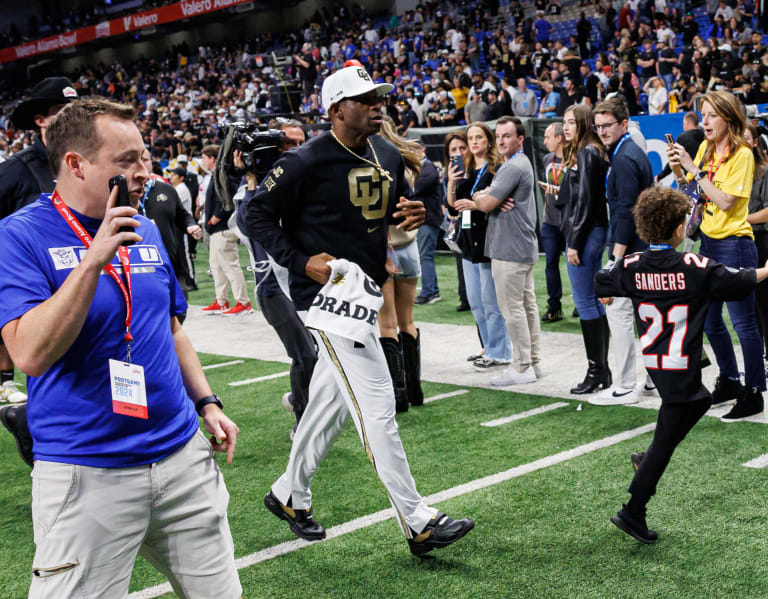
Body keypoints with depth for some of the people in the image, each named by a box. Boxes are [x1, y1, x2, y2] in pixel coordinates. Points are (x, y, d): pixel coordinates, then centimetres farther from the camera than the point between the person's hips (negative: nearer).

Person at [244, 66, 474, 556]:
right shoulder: (307, 162, -13)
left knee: (331, 402, 17)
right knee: (377, 405, -10)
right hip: (327, 294, -8)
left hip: (368, 292, 8)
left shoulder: (389, 157, 10)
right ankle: (418, 522, -5)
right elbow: (257, 213, -8)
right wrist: (301, 261, -18)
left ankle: (290, 495, 35)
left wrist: (411, 217, 0)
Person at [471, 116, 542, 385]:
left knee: (512, 308, -6)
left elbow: (486, 204, -19)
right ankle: (532, 362, 20)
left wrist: (476, 197, 3)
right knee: (527, 304, 13)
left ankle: (521, 367, -2)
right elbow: (491, 193, 16)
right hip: (523, 247, 11)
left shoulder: (513, 168, -17)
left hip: (510, 249, -11)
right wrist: (483, 196, -7)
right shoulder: (522, 163, 19)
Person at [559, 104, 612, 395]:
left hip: (585, 234, -10)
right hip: (596, 232, 10)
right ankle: (602, 369, 17)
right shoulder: (592, 153, 16)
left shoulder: (586, 154, -12)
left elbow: (584, 200, -17)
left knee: (585, 302, -6)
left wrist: (574, 243, -16)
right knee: (595, 302, 11)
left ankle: (596, 371, -2)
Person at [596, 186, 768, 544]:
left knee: (699, 400, 29)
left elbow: (600, 284, 14)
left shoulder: (631, 266, -3)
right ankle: (633, 513, 4)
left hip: (652, 363, 6)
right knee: (666, 439, 1)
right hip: (680, 370, -6)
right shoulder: (694, 267, -15)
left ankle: (648, 459, 28)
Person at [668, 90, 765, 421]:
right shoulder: (705, 148, 8)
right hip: (709, 242, 8)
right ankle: (729, 381, 32)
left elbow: (726, 201, -21)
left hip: (734, 245, -8)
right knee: (709, 320, 15)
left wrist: (693, 167, -22)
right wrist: (678, 166, -7)